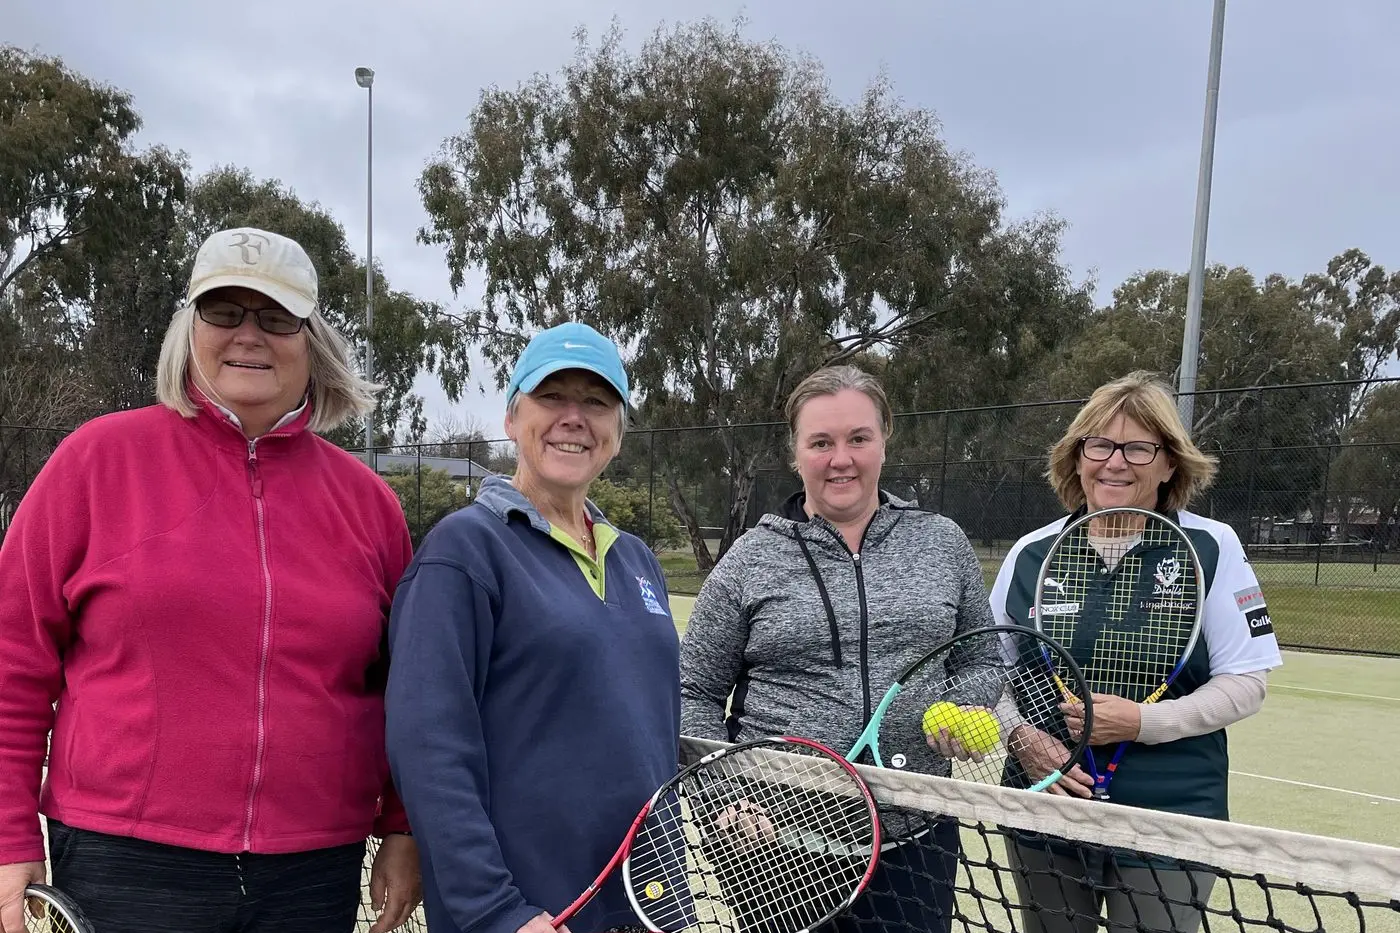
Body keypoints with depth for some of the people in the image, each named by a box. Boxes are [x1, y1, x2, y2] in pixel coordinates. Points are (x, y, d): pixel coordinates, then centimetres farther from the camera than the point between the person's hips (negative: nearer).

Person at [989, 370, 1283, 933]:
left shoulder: (1213, 548, -6)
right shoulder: (1029, 553, 1)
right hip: (1045, 812, 3)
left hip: (1170, 821, -2)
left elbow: (1245, 683, -6)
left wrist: (1145, 722, -19)